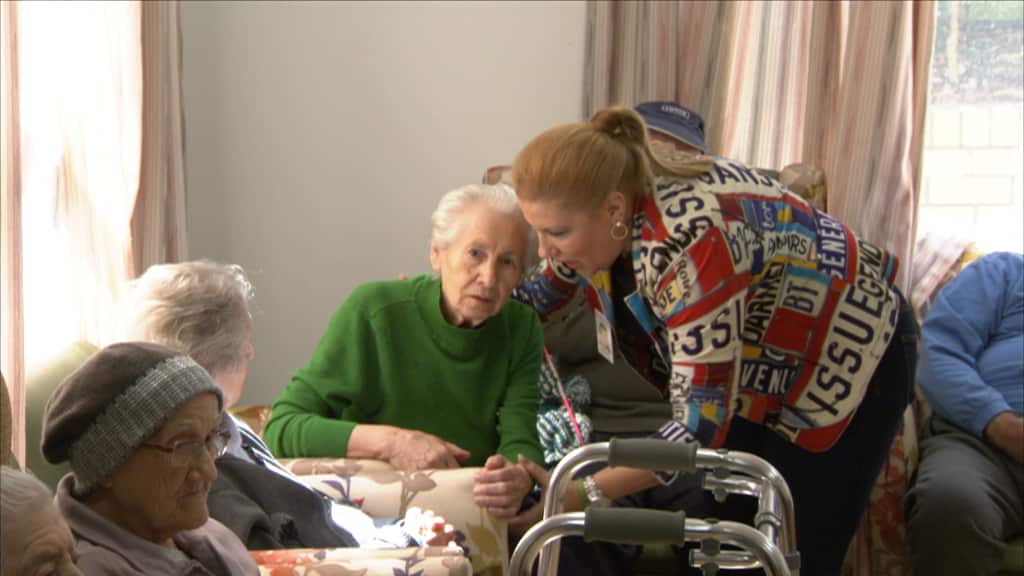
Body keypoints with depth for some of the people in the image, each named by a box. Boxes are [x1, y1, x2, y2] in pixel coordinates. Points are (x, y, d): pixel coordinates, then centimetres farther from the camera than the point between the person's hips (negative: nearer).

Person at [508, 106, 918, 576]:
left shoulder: (689, 241, -40)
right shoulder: (594, 219, -16)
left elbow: (701, 422, -40)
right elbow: (542, 293, 8)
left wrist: (582, 494, -43)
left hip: (847, 354, -7)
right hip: (751, 368, 8)